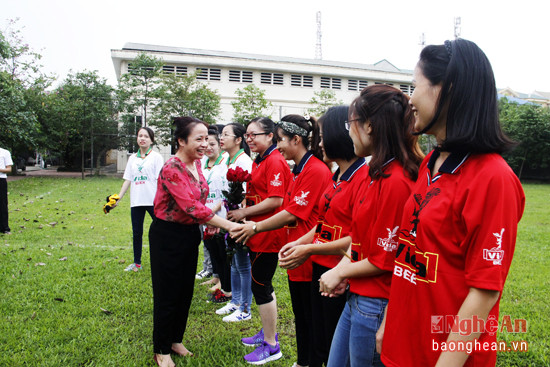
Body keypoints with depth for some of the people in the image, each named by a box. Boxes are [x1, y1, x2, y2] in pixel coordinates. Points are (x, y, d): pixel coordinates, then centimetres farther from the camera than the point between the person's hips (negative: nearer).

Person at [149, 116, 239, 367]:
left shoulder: (196, 163, 3)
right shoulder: (172, 169, -23)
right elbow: (191, 207, -29)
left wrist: (210, 223, 3)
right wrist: (228, 226, -29)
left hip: (190, 233, 8)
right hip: (168, 235, -8)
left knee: (185, 291, 17)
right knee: (167, 294, 6)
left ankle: (175, 340, 37)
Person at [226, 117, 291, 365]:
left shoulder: (275, 162, -16)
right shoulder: (259, 161, 14)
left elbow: (276, 200, -23)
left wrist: (244, 213, -16)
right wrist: (242, 211, 6)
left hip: (267, 234, -10)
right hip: (257, 233, 10)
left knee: (260, 286, -1)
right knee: (262, 284, 19)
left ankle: (271, 346, 14)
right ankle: (268, 332, 36)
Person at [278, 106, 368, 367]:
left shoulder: (364, 178, -18)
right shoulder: (336, 177, 10)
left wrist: (310, 249, -16)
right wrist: (299, 243, 2)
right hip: (320, 268, 8)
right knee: (318, 343, 22)